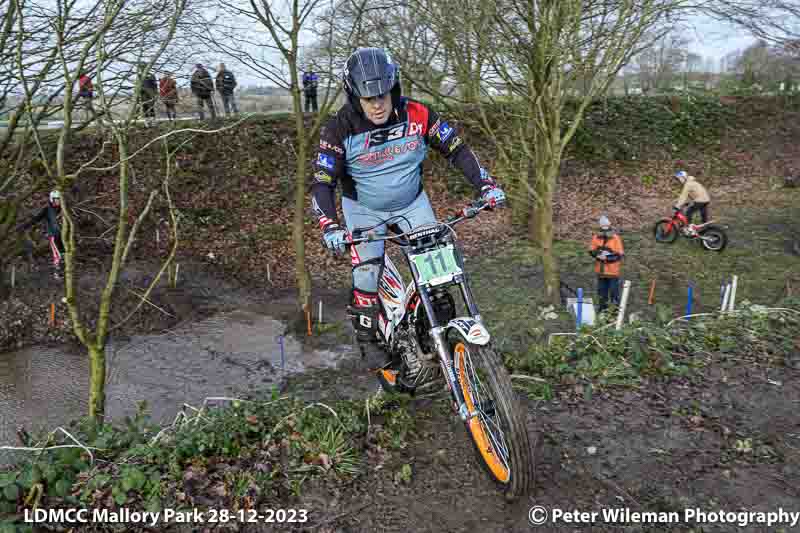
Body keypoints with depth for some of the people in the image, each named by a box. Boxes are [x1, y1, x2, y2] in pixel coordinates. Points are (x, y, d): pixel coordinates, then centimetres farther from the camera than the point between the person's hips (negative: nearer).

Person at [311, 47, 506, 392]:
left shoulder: (417, 115, -18)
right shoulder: (341, 129, -23)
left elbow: (456, 149, -8)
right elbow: (322, 183, -24)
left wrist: (485, 184, -19)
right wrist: (329, 227, -40)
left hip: (412, 203, 2)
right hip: (364, 209, -2)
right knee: (367, 276, -9)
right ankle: (373, 348, 8)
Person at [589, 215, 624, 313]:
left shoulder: (616, 238, -8)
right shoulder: (596, 237, 3)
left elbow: (620, 254, -12)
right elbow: (591, 251, 2)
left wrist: (607, 257, -22)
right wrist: (598, 254, -19)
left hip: (613, 271, -4)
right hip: (601, 270, 4)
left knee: (614, 290, -1)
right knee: (601, 290, 14)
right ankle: (603, 306, 27)